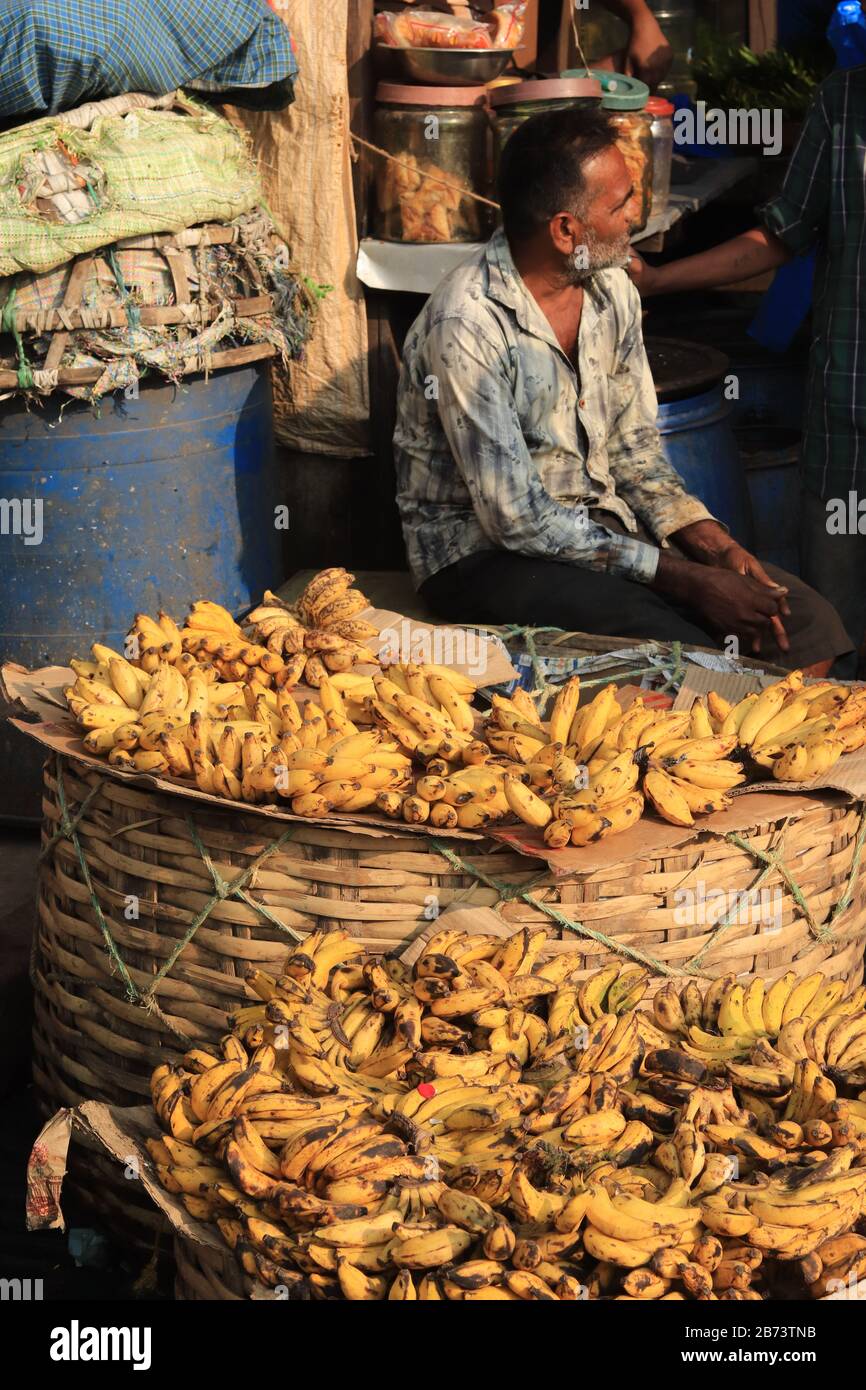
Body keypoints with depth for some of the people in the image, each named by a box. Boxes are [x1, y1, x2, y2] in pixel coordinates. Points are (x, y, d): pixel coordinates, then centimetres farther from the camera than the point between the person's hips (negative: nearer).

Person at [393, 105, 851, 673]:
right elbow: (515, 518, -22)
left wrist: (715, 546, -8)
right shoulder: (466, 327, -22)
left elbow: (634, 446, 10)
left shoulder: (613, 291, 3)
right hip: (485, 553, -7)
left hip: (602, 521, 7)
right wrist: (684, 579, -23)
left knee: (807, 623, -10)